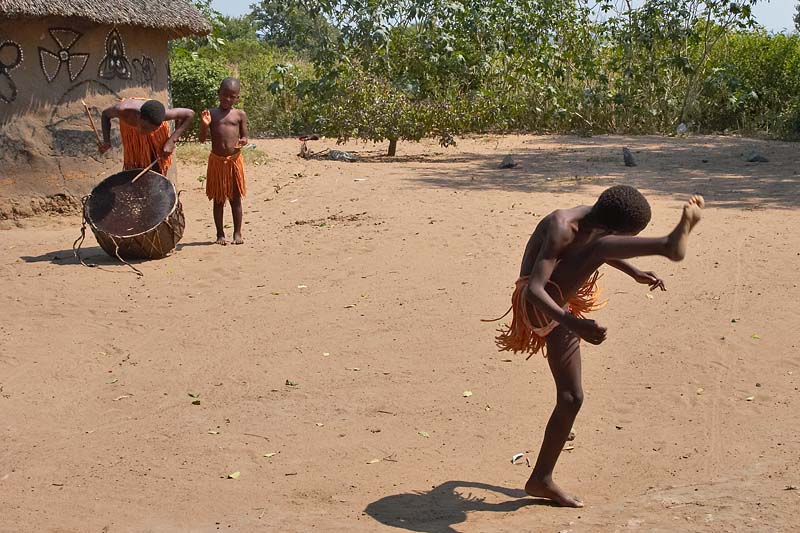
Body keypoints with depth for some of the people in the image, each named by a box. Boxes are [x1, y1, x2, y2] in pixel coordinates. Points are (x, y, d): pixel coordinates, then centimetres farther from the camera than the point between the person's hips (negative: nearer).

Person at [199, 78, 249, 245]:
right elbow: (202, 139, 0)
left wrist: (243, 142, -17)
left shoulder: (240, 115, 4)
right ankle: (220, 234, 15)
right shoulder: (211, 114, 2)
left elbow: (244, 136, 6)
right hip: (216, 160, 0)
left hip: (234, 159, 0)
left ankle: (237, 233, 14)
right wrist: (204, 124, -17)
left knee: (235, 198, 6)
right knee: (218, 199, 7)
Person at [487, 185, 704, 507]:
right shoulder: (562, 229, -24)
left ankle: (541, 480, 19)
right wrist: (571, 322, -45)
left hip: (562, 308, 10)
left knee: (572, 398, 9)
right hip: (537, 307, -10)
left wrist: (635, 273, 24)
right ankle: (670, 245, -54)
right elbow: (533, 289, -32)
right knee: (598, 249, -29)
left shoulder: (593, 218, 2)